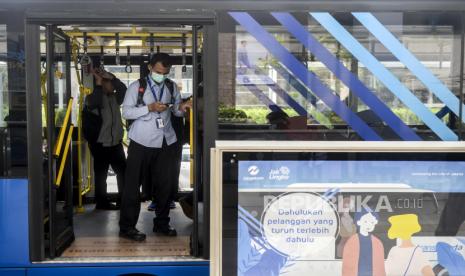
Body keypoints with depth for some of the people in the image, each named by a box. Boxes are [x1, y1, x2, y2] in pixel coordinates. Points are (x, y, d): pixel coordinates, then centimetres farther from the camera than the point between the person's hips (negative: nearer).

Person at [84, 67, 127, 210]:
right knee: (101, 175, 2)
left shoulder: (114, 98, 12)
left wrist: (111, 77, -12)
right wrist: (98, 82, -22)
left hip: (116, 143, 6)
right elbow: (95, 103, -28)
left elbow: (123, 89, -4)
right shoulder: (92, 98, -5)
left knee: (123, 171, 7)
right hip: (100, 145, -6)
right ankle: (102, 202, 12)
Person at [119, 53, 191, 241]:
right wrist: (149, 108, -17)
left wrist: (182, 108, -9)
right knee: (133, 184, 0)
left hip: (165, 141, 4)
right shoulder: (137, 86, 0)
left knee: (165, 183, 10)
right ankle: (127, 227, 7)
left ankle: (161, 223, 25)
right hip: (141, 142, -4)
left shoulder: (171, 87, 11)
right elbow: (126, 112, -6)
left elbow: (176, 111, 14)